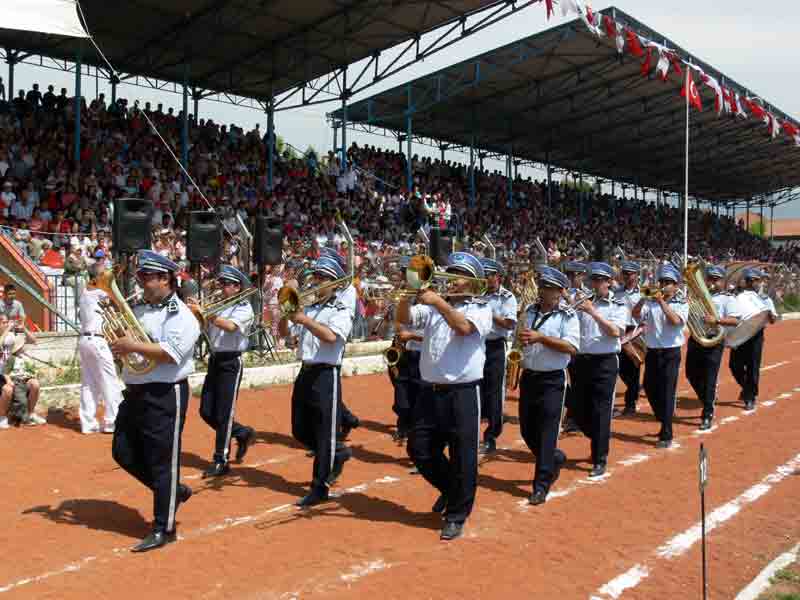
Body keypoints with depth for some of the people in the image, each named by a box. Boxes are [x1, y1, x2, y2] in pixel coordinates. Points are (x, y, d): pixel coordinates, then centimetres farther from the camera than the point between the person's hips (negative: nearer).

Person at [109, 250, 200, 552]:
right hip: (134, 392, 9)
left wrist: (133, 346, -23)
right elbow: (122, 338, 18)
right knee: (124, 453, 15)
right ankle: (174, 491, 32)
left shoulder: (180, 315, -13)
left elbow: (170, 354, -25)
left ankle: (164, 529, 12)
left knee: (162, 462, -1)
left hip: (165, 396, -9)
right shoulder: (139, 308, 12)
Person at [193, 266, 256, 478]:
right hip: (214, 360, 7)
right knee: (206, 412, 10)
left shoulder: (244, 307, -7)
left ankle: (221, 461, 7)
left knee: (223, 414, -3)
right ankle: (242, 433, 31)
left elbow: (230, 326, -26)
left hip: (231, 362, -7)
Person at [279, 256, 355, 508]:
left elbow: (331, 336, -25)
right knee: (300, 430, 14)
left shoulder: (341, 310, -7)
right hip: (305, 373, 7)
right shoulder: (306, 307, 14)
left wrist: (304, 320, -24)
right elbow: (284, 333, 12)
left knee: (324, 433, 0)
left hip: (326, 375, -7)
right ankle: (338, 453, 35)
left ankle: (320, 487, 11)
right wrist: (287, 312, -5)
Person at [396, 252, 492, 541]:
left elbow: (464, 327, -22)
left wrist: (439, 302, -22)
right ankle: (448, 488, 37)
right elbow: (404, 318, 0)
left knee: (462, 458, 2)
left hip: (463, 393, -5)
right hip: (430, 391, 5)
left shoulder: (481, 309, -1)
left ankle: (456, 516, 19)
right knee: (419, 450, 11)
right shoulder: (433, 306, 12)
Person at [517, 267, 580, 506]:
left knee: (547, 432, -4)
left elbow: (571, 347, -22)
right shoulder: (530, 311, 8)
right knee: (527, 430, 13)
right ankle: (555, 459, 38)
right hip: (528, 376, 6)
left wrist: (541, 338, -26)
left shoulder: (568, 316, -10)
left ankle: (541, 485, 5)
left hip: (552, 380, -6)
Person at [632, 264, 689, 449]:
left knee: (667, 393, -4)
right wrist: (643, 298, -19)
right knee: (650, 389, 13)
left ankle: (666, 435, 3)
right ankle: (665, 422, 36)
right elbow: (636, 315, -8)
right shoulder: (651, 303, 6)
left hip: (671, 353, -4)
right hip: (652, 352, 4)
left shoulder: (681, 304, -1)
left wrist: (662, 302, -21)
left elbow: (676, 321, -20)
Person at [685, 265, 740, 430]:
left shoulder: (728, 299, 0)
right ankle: (708, 400, 36)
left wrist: (716, 320, -26)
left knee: (709, 380, -4)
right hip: (695, 339, 5)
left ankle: (707, 416, 5)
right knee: (692, 375, 11)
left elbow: (735, 321, -12)